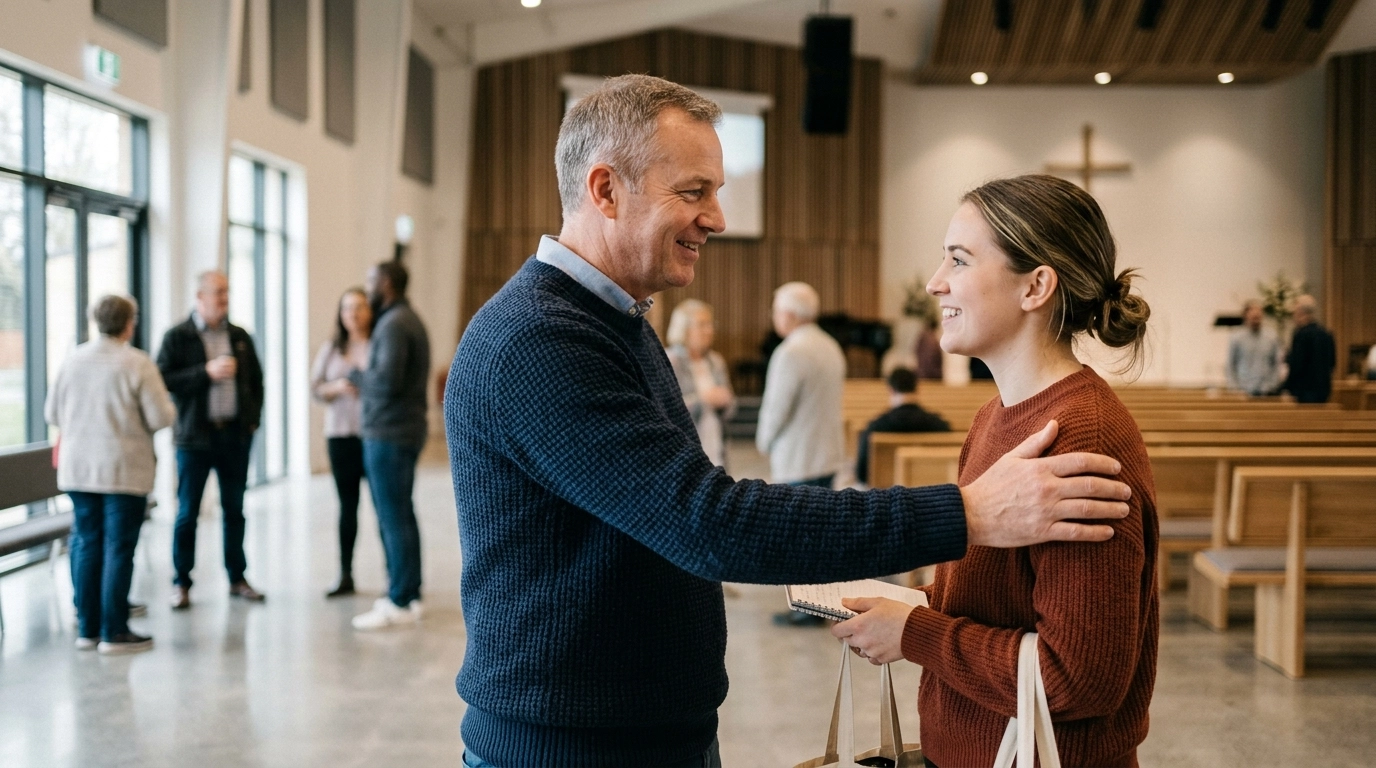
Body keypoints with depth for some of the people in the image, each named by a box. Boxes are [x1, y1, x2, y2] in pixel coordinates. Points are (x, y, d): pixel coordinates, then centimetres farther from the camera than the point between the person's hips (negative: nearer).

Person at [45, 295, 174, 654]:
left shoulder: (73, 360, 3)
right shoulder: (137, 364, -11)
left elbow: (52, 413, 9)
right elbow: (161, 418, -13)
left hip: (77, 469, 5)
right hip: (123, 470, -5)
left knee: (85, 545, 12)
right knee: (118, 548, 1)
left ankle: (87, 628, 16)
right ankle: (114, 632, 3)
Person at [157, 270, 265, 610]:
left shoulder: (240, 337, 10)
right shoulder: (177, 337, -2)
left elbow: (256, 380, 16)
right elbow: (163, 379, -11)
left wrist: (253, 419, 5)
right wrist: (207, 372, -18)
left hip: (235, 435, 4)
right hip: (194, 436, -3)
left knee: (234, 509, 9)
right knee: (187, 512, 2)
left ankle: (237, 578, 18)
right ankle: (181, 584, 11)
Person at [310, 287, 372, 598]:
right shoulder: (331, 349, 11)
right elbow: (316, 388, 10)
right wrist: (338, 387, -9)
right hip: (340, 434, 4)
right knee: (347, 504, 9)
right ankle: (345, 575, 17)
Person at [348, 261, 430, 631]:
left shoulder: (393, 324, -15)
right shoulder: (409, 319, 17)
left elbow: (387, 380, -24)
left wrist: (356, 376, -7)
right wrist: (365, 381, 8)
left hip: (388, 434, -10)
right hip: (405, 429, 10)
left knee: (393, 518, -6)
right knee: (401, 515, 15)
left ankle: (399, 603, -3)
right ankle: (409, 594, 21)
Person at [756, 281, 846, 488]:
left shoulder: (791, 353, -17)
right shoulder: (831, 347, 10)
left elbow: (776, 407, -17)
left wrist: (764, 442, 2)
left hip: (798, 459, -9)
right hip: (829, 454, 9)